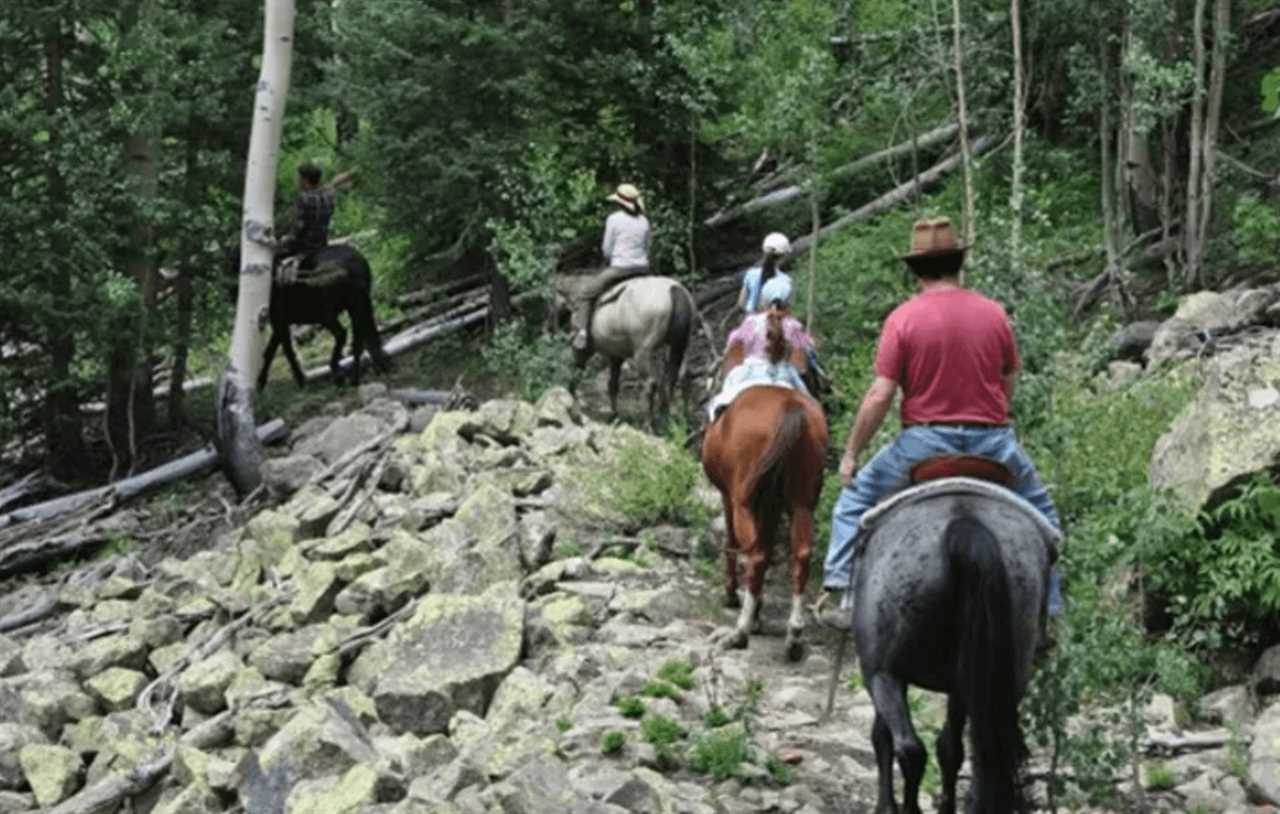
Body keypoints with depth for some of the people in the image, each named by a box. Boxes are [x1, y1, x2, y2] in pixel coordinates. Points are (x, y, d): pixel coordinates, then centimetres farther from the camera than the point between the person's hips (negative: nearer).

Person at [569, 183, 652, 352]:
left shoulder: (614, 219, -6)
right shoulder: (643, 221, 10)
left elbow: (606, 249, -3)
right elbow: (646, 250, 12)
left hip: (618, 269, -6)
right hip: (642, 269, 6)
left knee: (583, 292, 4)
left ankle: (581, 333, -10)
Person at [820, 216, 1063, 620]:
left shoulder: (902, 318, -7)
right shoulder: (994, 313, 2)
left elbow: (880, 395, -10)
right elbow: (1009, 380, 11)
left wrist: (851, 454, -2)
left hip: (924, 440, -2)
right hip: (992, 438, 2)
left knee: (856, 495, 18)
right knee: (1039, 512, 22)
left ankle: (843, 590, 10)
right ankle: (1047, 608, 20)